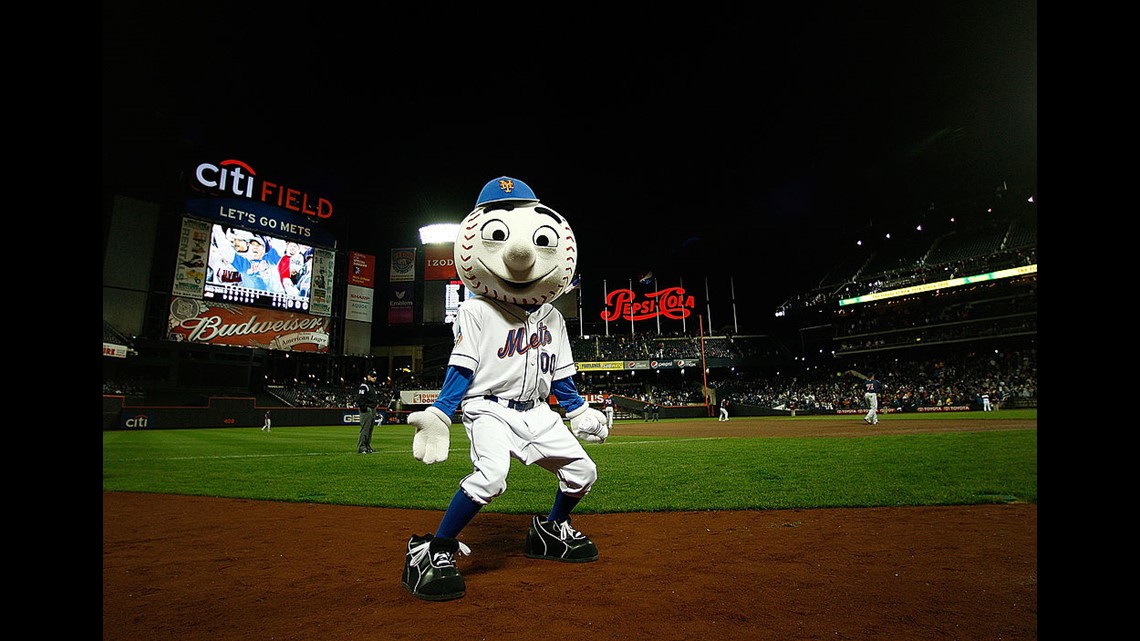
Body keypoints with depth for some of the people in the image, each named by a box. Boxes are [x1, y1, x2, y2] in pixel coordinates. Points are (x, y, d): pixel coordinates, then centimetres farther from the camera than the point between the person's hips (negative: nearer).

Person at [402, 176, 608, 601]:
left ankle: (550, 531, 31)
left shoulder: (552, 318, 9)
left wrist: (580, 412, 12)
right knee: (490, 475, -31)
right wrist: (438, 415, -19)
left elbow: (560, 374, 15)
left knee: (582, 472, 5)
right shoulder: (476, 311, -7)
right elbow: (461, 369, -9)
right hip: (489, 407, -6)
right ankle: (430, 552, -11)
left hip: (536, 411, 6)